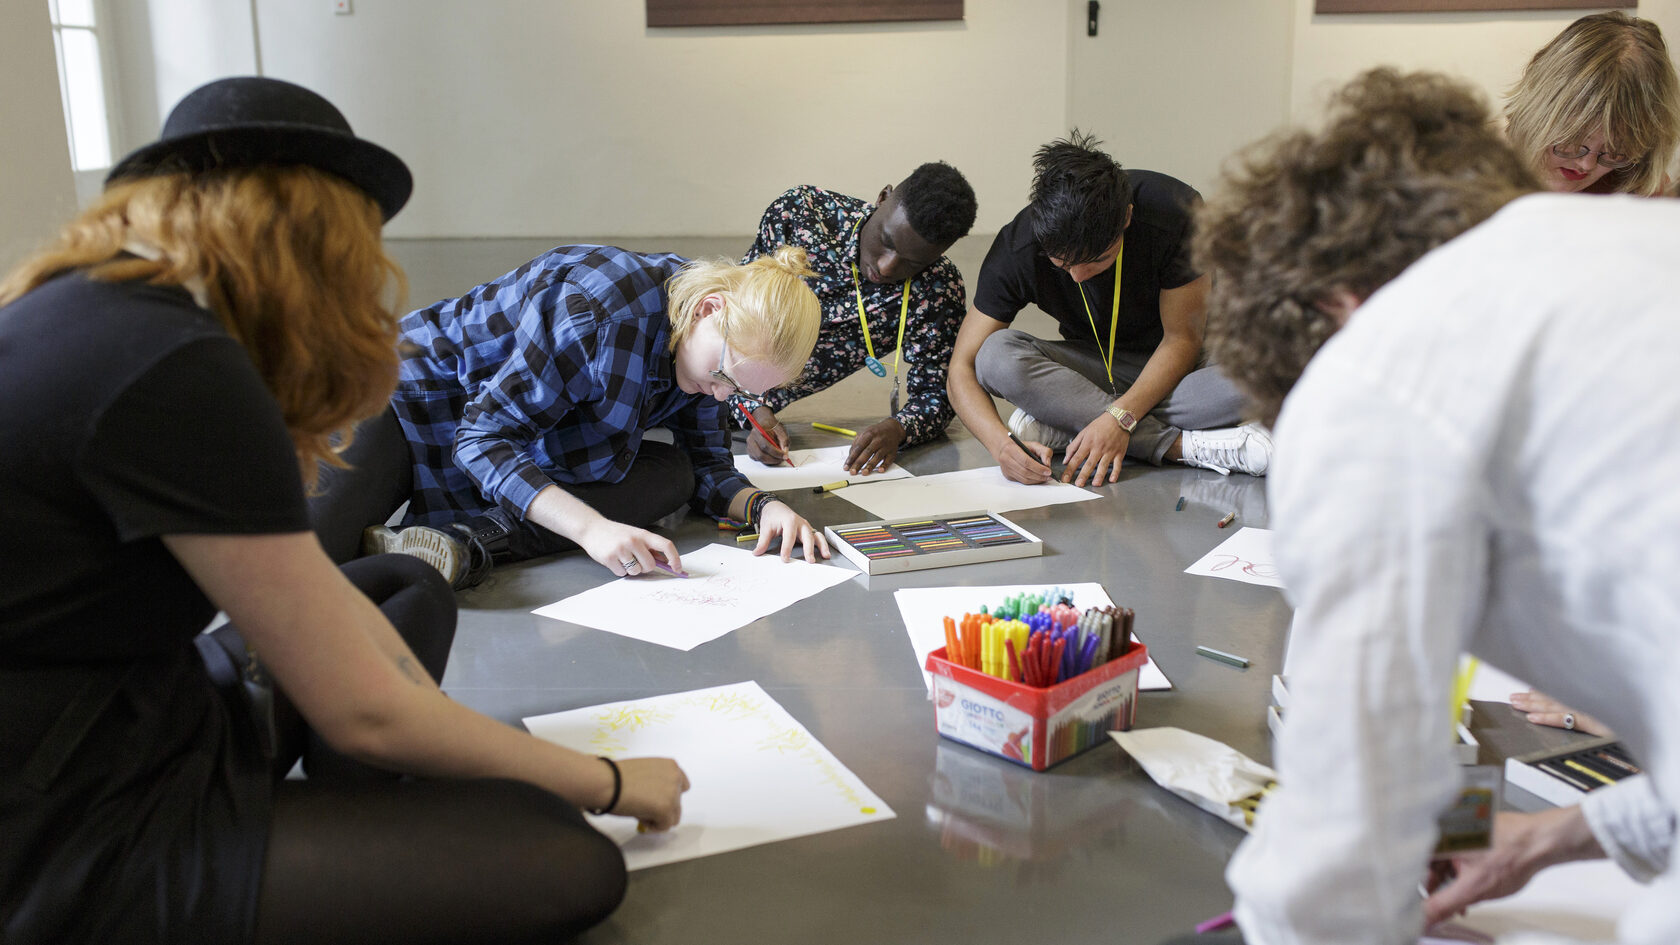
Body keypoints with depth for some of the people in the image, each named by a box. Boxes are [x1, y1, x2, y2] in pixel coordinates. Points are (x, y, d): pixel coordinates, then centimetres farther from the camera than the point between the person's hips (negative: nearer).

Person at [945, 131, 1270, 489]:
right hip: (1094, 369, 1)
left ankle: (1064, 421, -26)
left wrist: (1120, 417, -33)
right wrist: (1002, 442, -39)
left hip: (1175, 366, -1)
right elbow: (962, 369, -20)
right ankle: (1183, 444, -31)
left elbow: (1183, 338, -18)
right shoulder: (1017, 248, -22)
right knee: (996, 355, -29)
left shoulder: (1176, 213, -26)